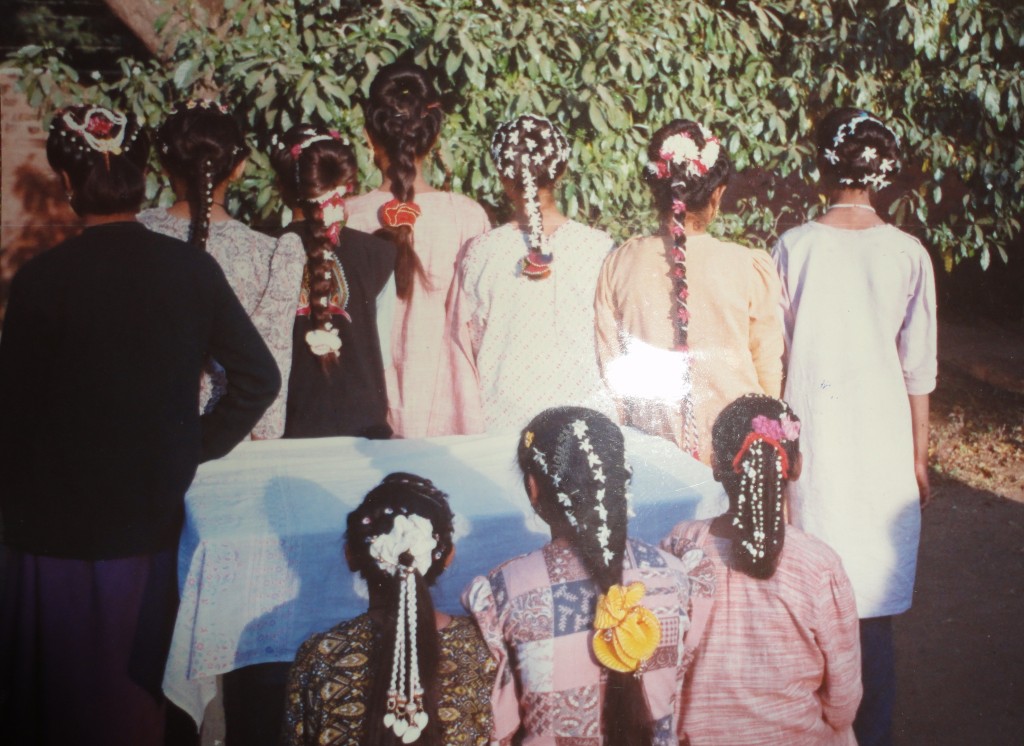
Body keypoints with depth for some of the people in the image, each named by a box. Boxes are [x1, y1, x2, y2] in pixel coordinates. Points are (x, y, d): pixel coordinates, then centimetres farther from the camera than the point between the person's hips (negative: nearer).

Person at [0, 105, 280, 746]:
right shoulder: (191, 267, -7)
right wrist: (198, 448, 4)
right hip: (153, 519, 3)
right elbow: (261, 377, -6)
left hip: (60, 529, -2)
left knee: (64, 692, 15)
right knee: (139, 686, 20)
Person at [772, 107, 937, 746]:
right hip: (882, 444, 0)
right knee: (876, 609, 9)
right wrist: (919, 458, 10)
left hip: (811, 439, 0)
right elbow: (918, 370, -1)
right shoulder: (907, 254, -4)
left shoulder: (794, 247, -5)